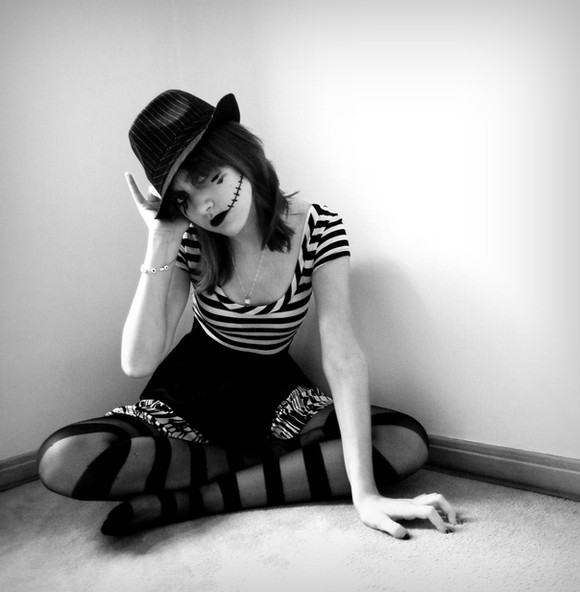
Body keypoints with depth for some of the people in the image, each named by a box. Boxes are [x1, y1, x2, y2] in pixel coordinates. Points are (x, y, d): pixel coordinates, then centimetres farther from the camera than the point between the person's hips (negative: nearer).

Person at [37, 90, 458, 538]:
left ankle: (187, 499, -22)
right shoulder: (188, 240, -14)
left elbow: (342, 357, -25)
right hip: (191, 395, 0)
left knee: (409, 442, -23)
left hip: (273, 395, 1)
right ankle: (263, 461, -12)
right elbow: (138, 362, -23)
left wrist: (365, 492, -32)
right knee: (62, 460, -25)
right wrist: (161, 243, -28)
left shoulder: (318, 229, -17)